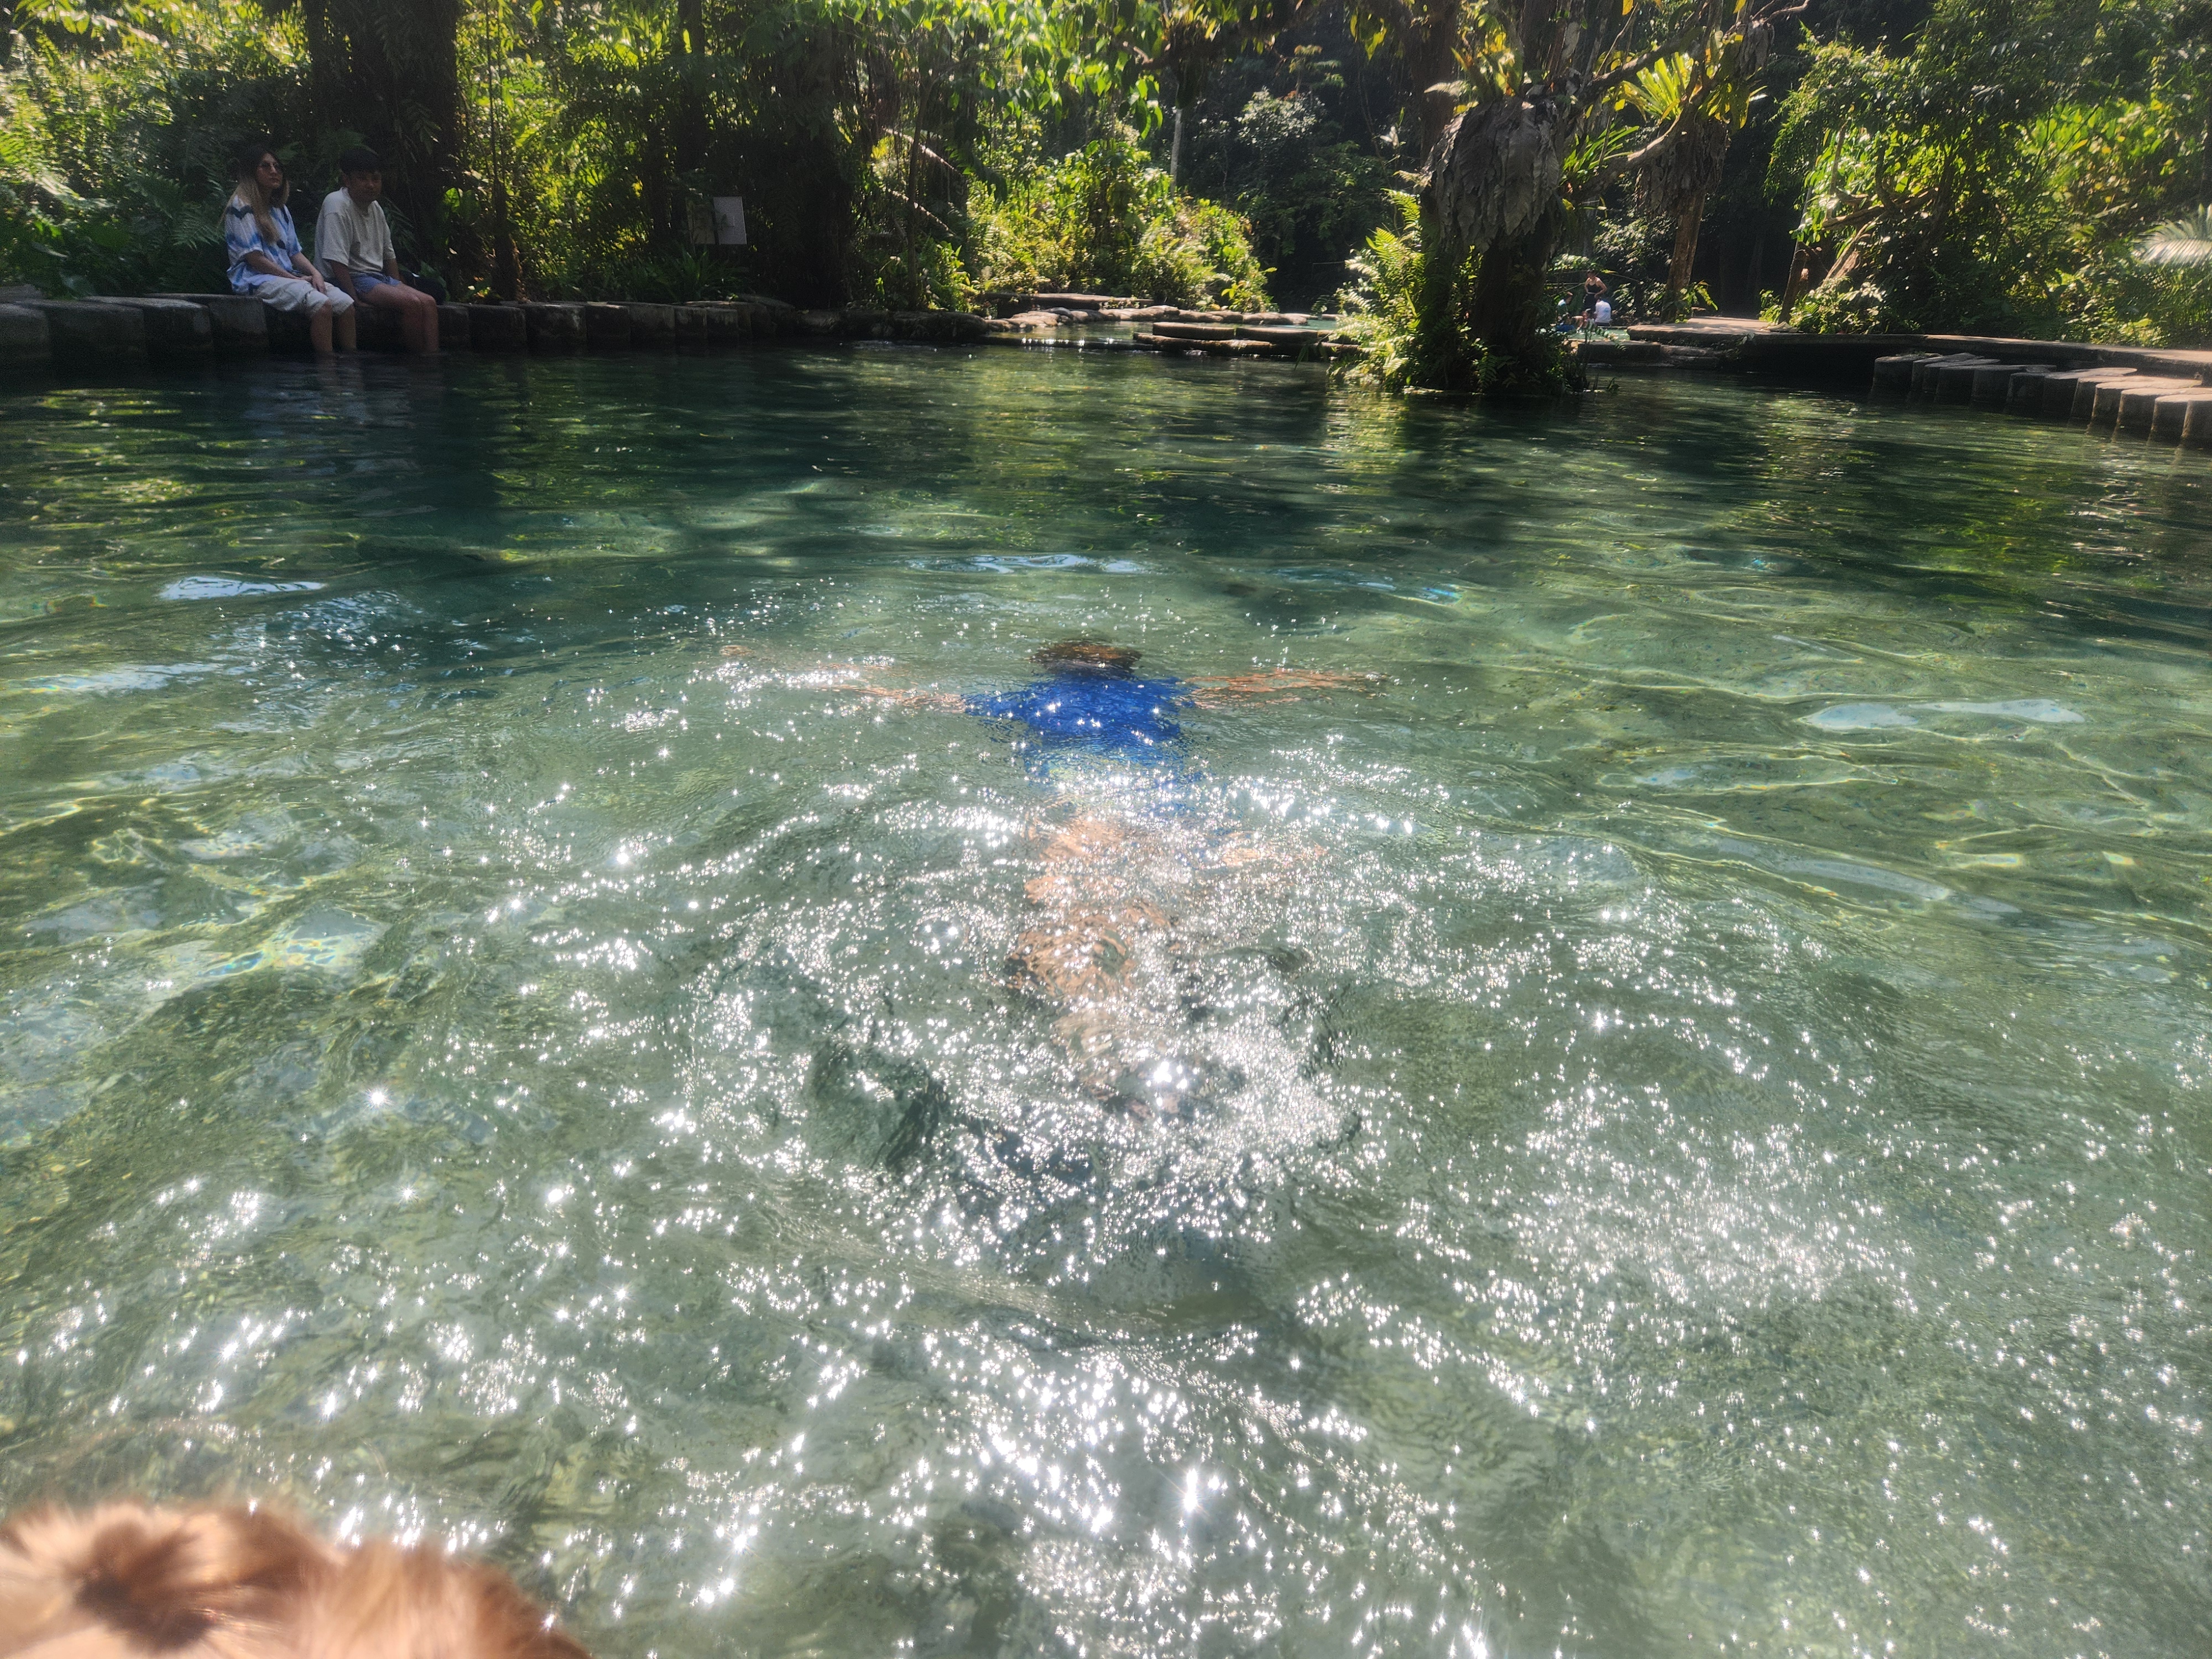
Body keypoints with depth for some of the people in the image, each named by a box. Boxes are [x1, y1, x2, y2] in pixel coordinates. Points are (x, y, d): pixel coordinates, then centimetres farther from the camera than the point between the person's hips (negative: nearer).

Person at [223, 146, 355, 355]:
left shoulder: (281, 210, 23)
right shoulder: (241, 206, -2)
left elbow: (294, 252, 18)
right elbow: (253, 257, -10)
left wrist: (314, 273, -3)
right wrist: (294, 278, -13)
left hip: (289, 277, 8)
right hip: (257, 280, -8)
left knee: (345, 304, -17)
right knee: (322, 304, -33)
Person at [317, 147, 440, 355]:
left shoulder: (376, 208, 11)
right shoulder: (338, 205, -14)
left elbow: (389, 255, 20)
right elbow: (337, 262, -20)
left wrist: (399, 288, 9)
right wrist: (356, 300, -23)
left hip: (377, 277, 8)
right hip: (351, 280, -8)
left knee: (429, 303, -10)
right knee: (412, 303, -24)